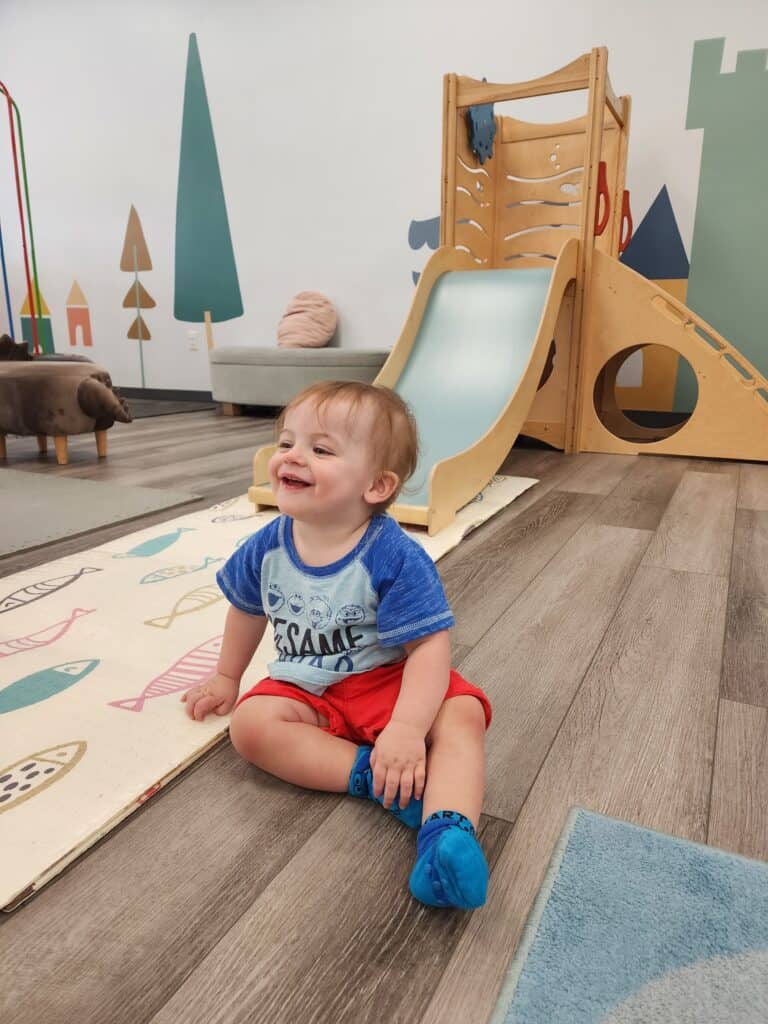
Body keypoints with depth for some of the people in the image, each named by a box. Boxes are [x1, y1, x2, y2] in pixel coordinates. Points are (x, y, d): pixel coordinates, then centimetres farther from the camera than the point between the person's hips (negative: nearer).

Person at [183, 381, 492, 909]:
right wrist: (227, 677, 23)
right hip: (307, 691, 4)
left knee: (461, 714, -28)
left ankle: (448, 831, -44)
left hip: (389, 682, -3)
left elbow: (428, 646, -25)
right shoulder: (267, 548, -8)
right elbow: (248, 609, 13)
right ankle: (370, 773, -26)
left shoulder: (395, 557, -23)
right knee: (252, 722, -24)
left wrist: (406, 729, -37)